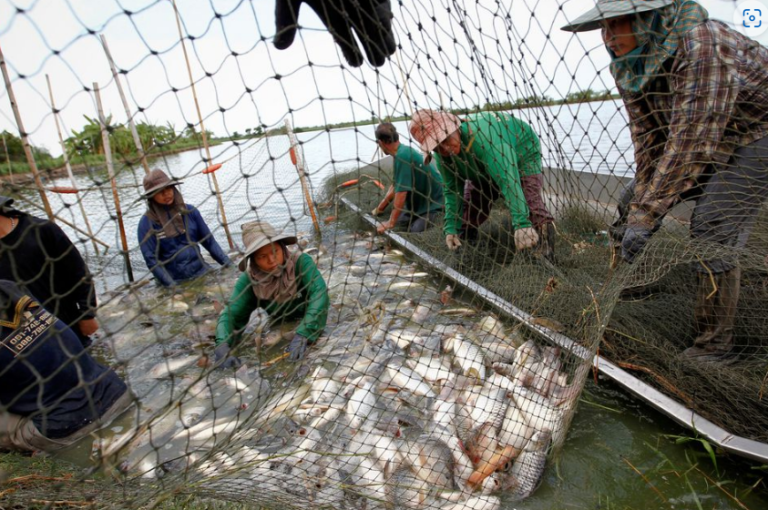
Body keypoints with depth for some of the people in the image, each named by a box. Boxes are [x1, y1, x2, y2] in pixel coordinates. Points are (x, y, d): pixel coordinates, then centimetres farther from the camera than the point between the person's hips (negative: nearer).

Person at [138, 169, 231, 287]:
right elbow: (151, 259, -4)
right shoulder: (147, 222, -4)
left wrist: (231, 266, 2)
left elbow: (209, 241, 8)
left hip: (202, 272, 2)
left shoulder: (189, 211, 3)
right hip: (176, 282, -2)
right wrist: (172, 287, -12)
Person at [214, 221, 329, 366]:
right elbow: (231, 314, -23)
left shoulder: (301, 262, -30)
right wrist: (222, 346, -44)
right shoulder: (249, 280, -20)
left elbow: (319, 292, -41)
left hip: (312, 326, -2)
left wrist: (303, 334, -54)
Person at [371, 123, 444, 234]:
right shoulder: (403, 152, 2)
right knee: (399, 221, 0)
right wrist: (380, 208, 15)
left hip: (433, 202, -8)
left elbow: (401, 192, -29)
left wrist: (391, 223, -23)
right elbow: (395, 186, 12)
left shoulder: (402, 156, -28)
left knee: (415, 231, -21)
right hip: (419, 200, 8)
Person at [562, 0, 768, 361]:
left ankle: (715, 344, -3)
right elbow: (648, 138, -10)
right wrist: (641, 203, -17)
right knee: (632, 202, 3)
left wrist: (646, 214, -37)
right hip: (695, 138, 8)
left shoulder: (701, 46, -33)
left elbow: (690, 142, -36)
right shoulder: (627, 65, -9)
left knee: (712, 235, -18)